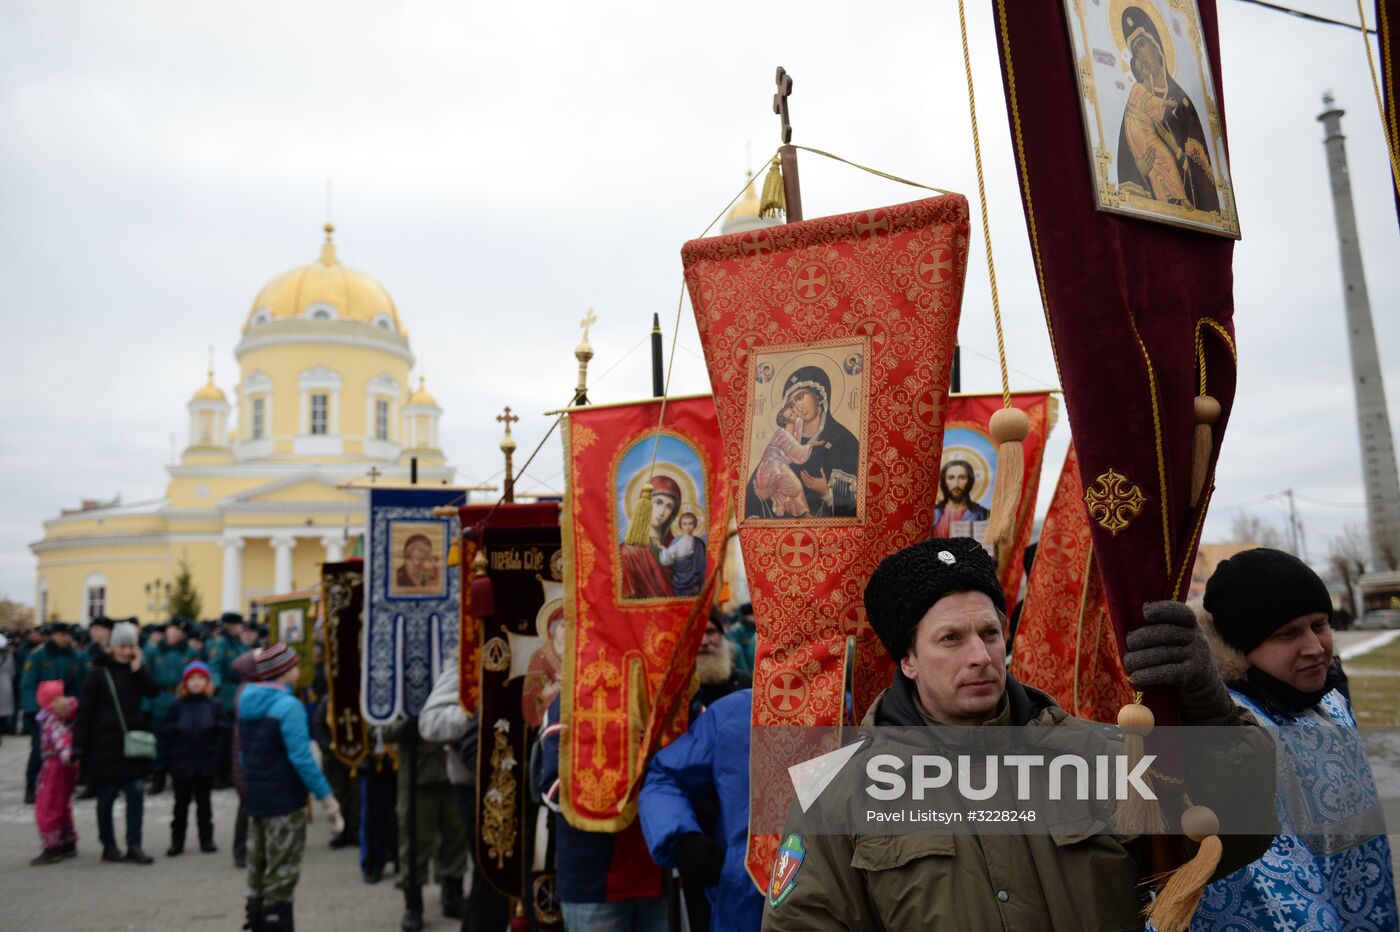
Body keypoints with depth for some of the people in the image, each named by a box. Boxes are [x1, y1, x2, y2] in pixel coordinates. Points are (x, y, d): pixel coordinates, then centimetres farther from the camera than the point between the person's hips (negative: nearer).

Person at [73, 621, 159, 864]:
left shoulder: (137, 670, 9)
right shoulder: (99, 672, -3)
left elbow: (153, 692, -5)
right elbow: (85, 710, -6)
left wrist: (138, 668, -12)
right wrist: (79, 744, -11)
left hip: (133, 742, 3)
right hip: (105, 743, -3)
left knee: (137, 792, -4)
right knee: (106, 796, 6)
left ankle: (134, 846, 2)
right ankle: (109, 846, 19)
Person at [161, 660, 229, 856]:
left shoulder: (213, 704, 1)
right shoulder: (177, 705, 1)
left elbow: (227, 725, -2)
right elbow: (164, 729, 1)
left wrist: (214, 725, -20)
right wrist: (177, 729, -17)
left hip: (206, 761, 0)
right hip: (182, 761, 0)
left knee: (203, 801, 11)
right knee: (181, 802, 6)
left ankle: (206, 839, 18)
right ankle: (177, 841, 15)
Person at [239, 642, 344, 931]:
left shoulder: (247, 699, 6)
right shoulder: (288, 705, -19)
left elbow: (244, 751, 14)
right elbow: (301, 758, -23)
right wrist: (326, 797, -18)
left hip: (255, 797, 8)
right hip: (284, 799, -8)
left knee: (258, 869, 18)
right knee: (282, 873, 1)